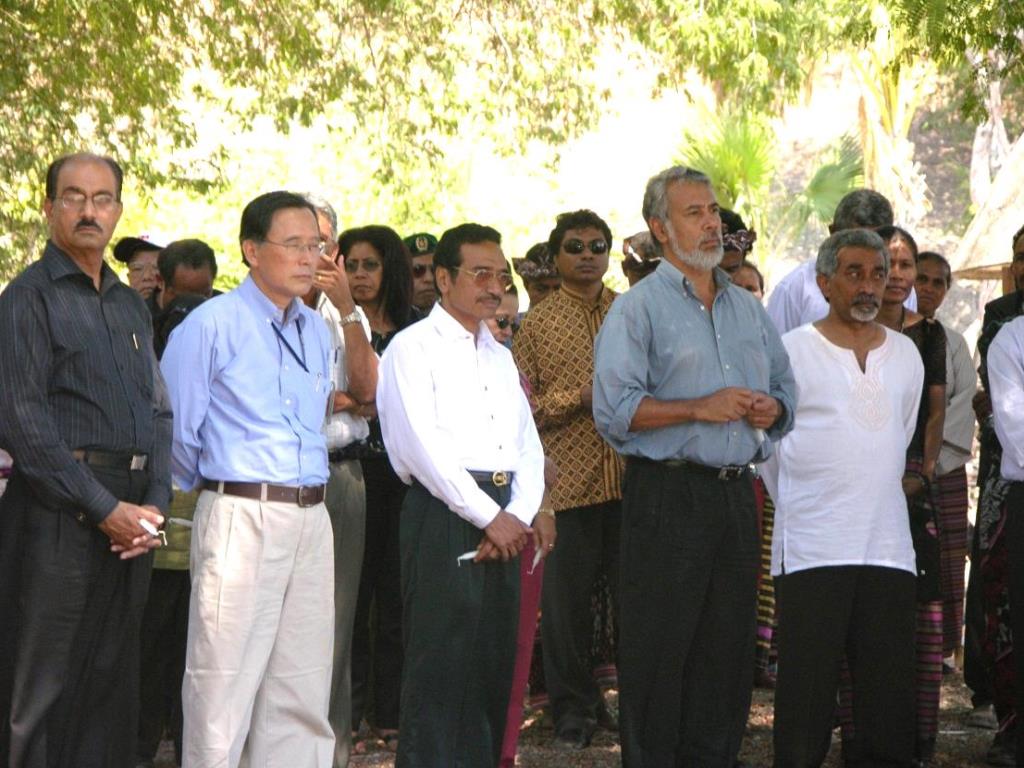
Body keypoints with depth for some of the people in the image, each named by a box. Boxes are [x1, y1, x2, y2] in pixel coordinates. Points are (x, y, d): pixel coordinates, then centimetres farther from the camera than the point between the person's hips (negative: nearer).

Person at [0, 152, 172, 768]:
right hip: (59, 510, -6)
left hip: (132, 514, 7)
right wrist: (106, 509, -14)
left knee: (113, 679, 9)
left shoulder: (131, 306, 17)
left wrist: (154, 506, -1)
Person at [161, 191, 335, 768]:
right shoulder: (212, 326, -6)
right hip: (241, 519, -6)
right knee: (226, 687, -6)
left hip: (311, 520, 6)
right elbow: (174, 430, -2)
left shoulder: (319, 331, 14)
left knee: (302, 692, 9)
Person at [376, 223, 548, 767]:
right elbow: (422, 445, -13)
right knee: (439, 667, -8)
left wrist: (520, 515, -3)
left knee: (495, 666, 7)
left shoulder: (500, 356, 22)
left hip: (502, 524, 7)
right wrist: (490, 517, -14)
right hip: (443, 518, -7)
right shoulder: (414, 348, -2)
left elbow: (528, 448, 16)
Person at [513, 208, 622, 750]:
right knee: (565, 603, 4)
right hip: (568, 481, -1)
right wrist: (578, 397, -13)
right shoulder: (536, 324, 5)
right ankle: (574, 710, 18)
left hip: (631, 478, 1)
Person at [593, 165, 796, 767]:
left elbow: (785, 390, 22)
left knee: (729, 646, 9)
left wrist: (771, 410, -1)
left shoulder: (748, 308, 18)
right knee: (659, 650, -4)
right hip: (669, 496, -6)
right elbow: (615, 410, -11)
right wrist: (700, 408, -16)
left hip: (737, 494, 6)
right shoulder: (638, 308, -2)